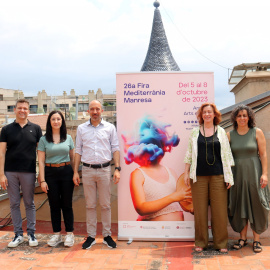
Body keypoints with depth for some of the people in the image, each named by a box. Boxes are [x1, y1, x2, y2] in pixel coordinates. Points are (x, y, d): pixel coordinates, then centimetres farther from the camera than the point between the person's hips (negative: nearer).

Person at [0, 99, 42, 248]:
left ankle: (31, 233, 18)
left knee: (29, 203, 8)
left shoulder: (35, 128, 4)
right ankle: (18, 234, 18)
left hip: (29, 172, 0)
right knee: (14, 204, 7)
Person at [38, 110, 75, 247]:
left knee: (67, 204, 3)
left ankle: (69, 234, 14)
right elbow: (41, 161, 1)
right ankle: (56, 234, 18)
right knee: (54, 205, 6)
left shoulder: (68, 138, 6)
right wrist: (42, 180, -5)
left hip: (66, 172, 0)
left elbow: (72, 158, 11)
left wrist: (75, 175, 5)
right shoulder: (43, 139, 2)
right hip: (50, 173, 0)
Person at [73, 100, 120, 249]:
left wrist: (117, 169, -5)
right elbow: (78, 151, 9)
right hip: (87, 170, 1)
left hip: (104, 169, -1)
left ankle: (107, 235, 16)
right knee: (90, 205, 7)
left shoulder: (110, 128, 5)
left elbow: (115, 149, 5)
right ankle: (91, 236, 16)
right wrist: (75, 172, 4)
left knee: (105, 204, 5)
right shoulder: (81, 128, 8)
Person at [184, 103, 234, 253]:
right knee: (200, 209, 3)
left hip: (218, 176, 0)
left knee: (219, 210, 1)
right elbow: (189, 153, 11)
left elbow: (227, 154, 8)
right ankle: (201, 242, 15)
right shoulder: (195, 132, 10)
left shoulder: (221, 132, 9)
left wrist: (229, 176, 3)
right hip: (199, 176, 0)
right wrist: (186, 173, 5)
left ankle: (221, 243, 14)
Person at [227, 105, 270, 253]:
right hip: (237, 174, 2)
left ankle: (256, 239, 13)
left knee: (256, 205, 2)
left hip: (254, 173, -2)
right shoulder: (230, 135, 5)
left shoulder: (257, 132, 0)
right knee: (239, 206, 6)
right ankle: (242, 238, 19)